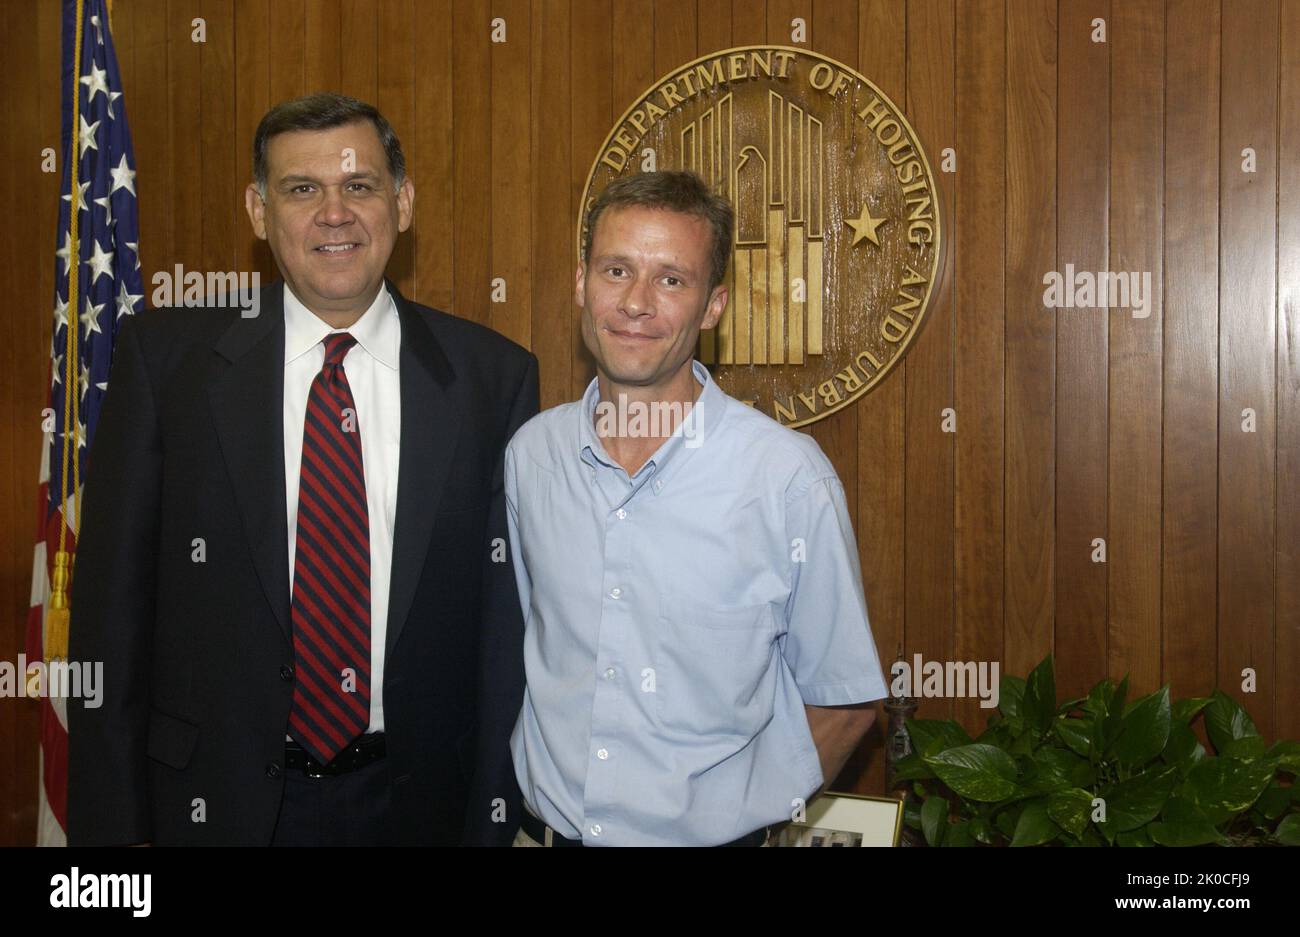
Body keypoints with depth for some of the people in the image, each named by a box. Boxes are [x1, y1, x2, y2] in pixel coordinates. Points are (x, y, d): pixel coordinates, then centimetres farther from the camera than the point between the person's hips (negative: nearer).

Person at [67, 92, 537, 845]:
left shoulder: (493, 376, -4)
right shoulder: (166, 357, -4)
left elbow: (508, 617, -1)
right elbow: (114, 600, -3)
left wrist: (496, 818, 0)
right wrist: (115, 822, -5)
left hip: (419, 801, 1)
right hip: (218, 801, 0)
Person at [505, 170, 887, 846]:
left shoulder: (788, 476, -16)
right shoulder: (529, 454, -4)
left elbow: (843, 701, -8)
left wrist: (737, 814, -6)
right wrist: (546, 794, 4)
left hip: (710, 838, -3)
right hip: (541, 826, 3)